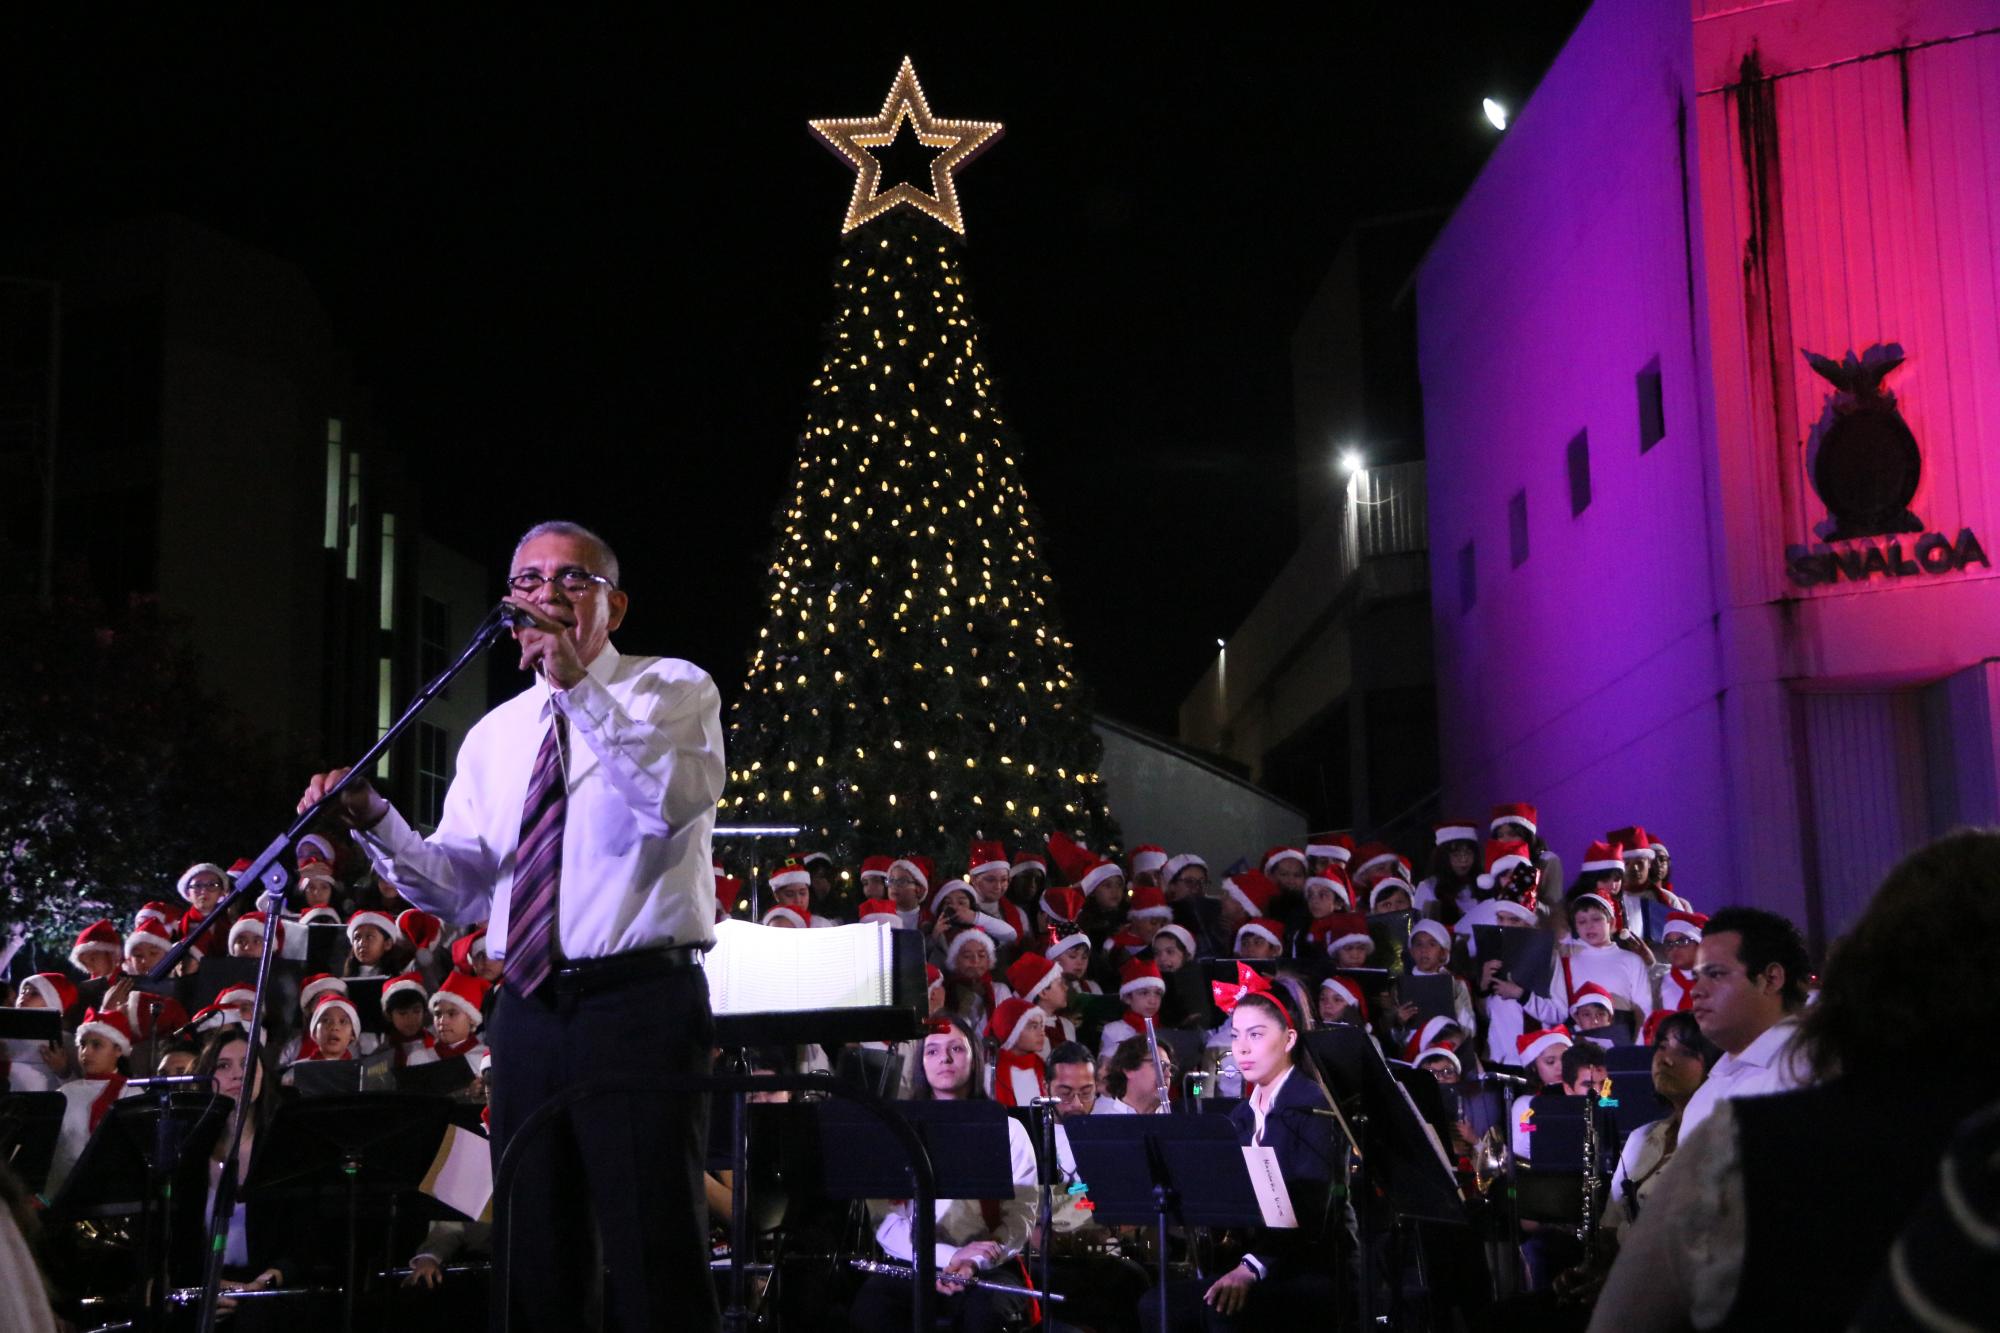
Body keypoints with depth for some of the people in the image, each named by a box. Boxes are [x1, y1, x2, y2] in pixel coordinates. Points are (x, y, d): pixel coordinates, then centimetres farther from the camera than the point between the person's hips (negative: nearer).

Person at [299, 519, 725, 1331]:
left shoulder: (673, 691, 1)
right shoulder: (494, 736, 16)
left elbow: (679, 796, -22)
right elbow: (460, 889, 8)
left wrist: (578, 685, -26)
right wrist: (375, 823, -9)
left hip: (641, 1004, -6)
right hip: (528, 1012, 6)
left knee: (653, 1260, -5)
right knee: (534, 1262, 13)